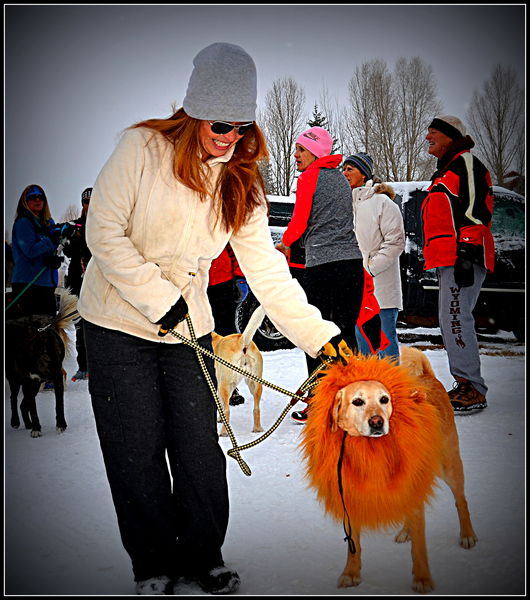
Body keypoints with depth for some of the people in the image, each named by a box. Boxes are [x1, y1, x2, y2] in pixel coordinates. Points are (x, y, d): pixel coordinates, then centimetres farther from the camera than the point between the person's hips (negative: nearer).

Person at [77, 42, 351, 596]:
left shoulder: (242, 182, 1)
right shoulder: (143, 147, -11)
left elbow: (266, 269, -4)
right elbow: (103, 231, -13)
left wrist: (319, 335, -12)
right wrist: (158, 299, -19)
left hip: (189, 328, 4)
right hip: (118, 324, -3)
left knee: (200, 448, 4)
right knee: (137, 451, 2)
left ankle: (203, 555, 25)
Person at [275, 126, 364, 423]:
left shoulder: (309, 177, -3)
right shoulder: (340, 177, 18)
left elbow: (300, 220, -5)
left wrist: (284, 243, 13)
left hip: (322, 263, -7)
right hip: (353, 260, 7)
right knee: (346, 331, 10)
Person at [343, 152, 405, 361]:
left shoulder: (382, 202, -5)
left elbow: (396, 242, -9)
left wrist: (371, 267, -15)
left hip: (380, 284, -6)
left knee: (385, 337, -4)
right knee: (361, 336, 12)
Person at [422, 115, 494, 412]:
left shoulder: (466, 162, -4)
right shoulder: (446, 171, 27)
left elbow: (476, 210, -15)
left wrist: (467, 253, -23)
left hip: (464, 257, -11)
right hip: (448, 260, 11)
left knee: (455, 319, -15)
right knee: (452, 321, 10)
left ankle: (473, 390, -12)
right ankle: (466, 386, 16)